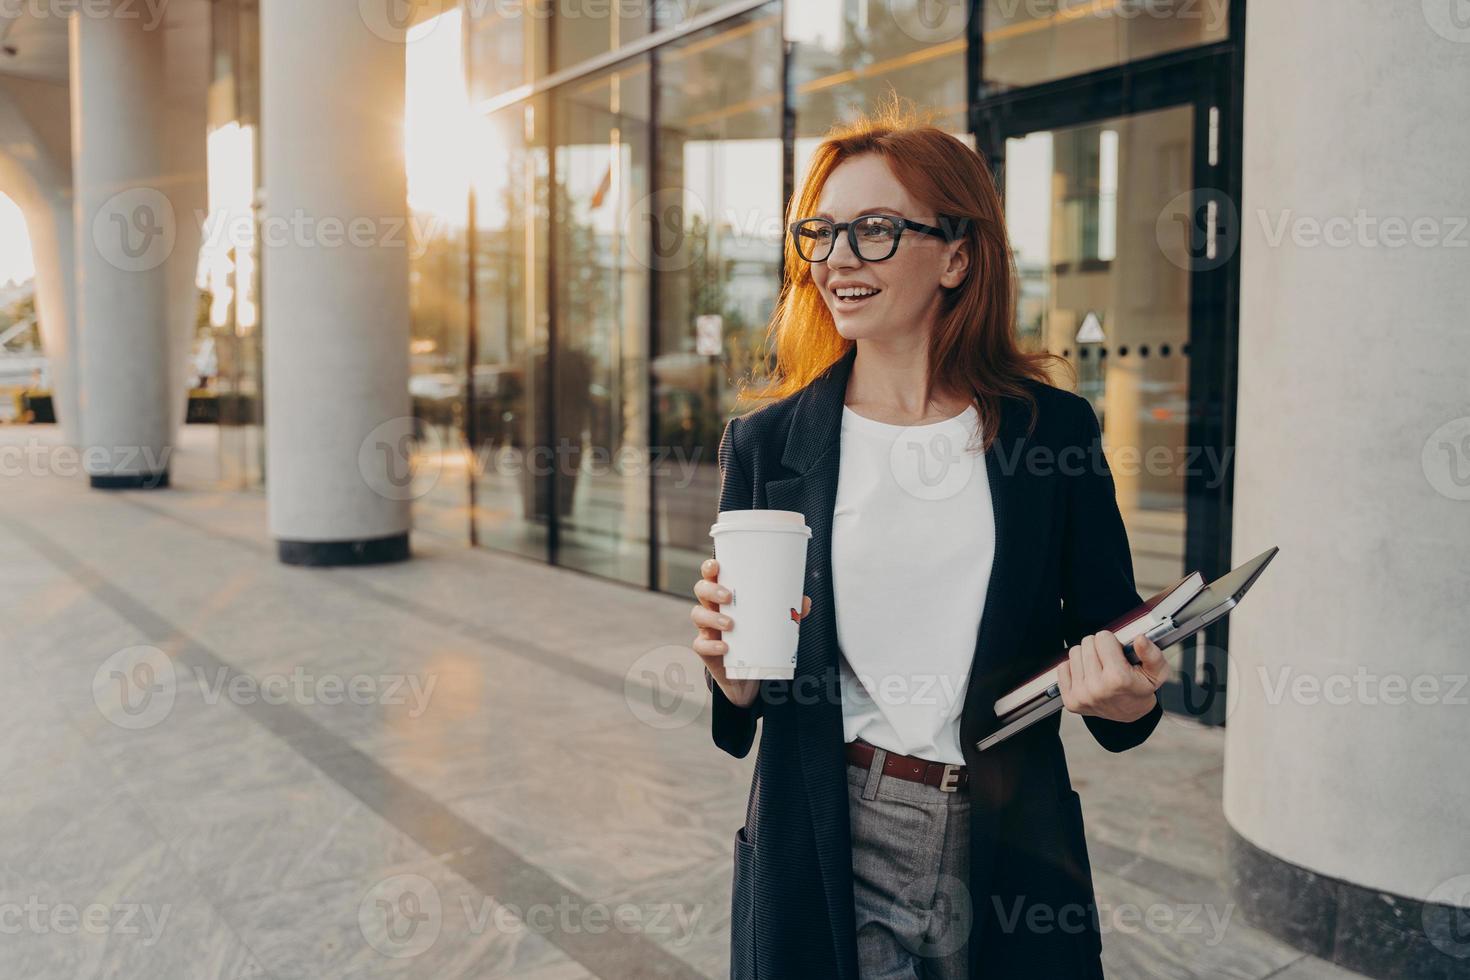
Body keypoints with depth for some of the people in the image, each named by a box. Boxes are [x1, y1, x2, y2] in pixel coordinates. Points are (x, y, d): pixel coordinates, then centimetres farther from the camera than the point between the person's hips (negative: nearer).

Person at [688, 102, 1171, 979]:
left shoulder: (1056, 430, -4)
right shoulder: (768, 443, -2)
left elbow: (1115, 636, 3)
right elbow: (741, 708, 3)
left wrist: (1125, 699, -18)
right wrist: (735, 669, -19)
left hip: (1011, 855, 1)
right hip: (825, 861, 0)